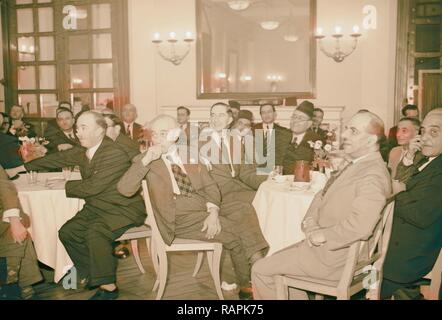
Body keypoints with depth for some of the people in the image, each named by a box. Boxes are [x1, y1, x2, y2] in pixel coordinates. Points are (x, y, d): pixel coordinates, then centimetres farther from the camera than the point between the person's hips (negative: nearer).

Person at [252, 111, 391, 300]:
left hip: (336, 257, -9)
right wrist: (310, 225, -3)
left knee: (260, 270, -3)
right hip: (326, 246, 9)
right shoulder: (355, 165, 10)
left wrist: (322, 235, -20)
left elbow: (359, 226, -34)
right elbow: (322, 197, 14)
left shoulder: (372, 176, -23)